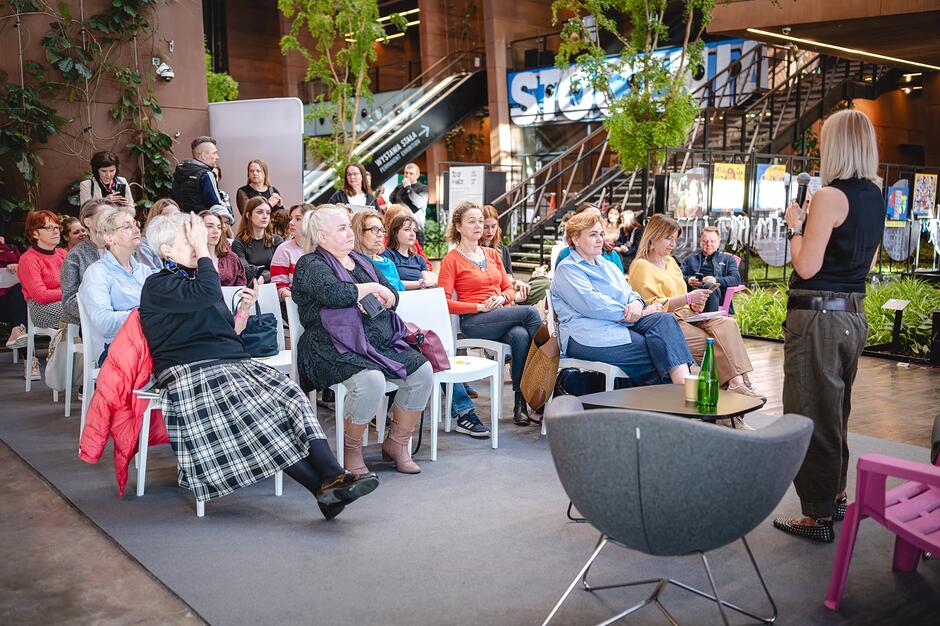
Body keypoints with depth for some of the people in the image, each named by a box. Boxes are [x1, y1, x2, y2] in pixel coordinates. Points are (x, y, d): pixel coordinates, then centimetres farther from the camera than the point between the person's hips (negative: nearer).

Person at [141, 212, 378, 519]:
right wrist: (202, 248, -7)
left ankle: (334, 477, -38)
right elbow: (207, 293, -20)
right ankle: (324, 487, -33)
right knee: (260, 412, -31)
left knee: (290, 396, -22)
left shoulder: (195, 278, 28)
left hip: (232, 362, 7)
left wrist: (245, 307, 12)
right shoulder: (157, 286, 2)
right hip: (191, 371, -7)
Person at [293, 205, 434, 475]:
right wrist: (371, 288, -6)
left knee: (423, 371, -13)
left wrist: (379, 299, -6)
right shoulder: (311, 265, -1)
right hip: (336, 348, -7)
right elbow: (334, 293, -21)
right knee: (371, 380, -34)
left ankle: (397, 443, 5)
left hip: (380, 340, 7)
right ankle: (351, 450, -8)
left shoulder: (361, 262, 23)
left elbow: (393, 296, 19)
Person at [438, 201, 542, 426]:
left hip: (502, 317, 5)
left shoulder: (492, 254, 22)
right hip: (473, 322, -5)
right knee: (529, 312, -28)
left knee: (520, 335, -33)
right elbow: (445, 303, -6)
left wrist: (501, 298, -4)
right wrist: (480, 306, -14)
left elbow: (509, 289, 21)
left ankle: (521, 401, -29)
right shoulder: (451, 260, 4)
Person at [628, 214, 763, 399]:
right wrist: (688, 298, -19)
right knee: (713, 342, -26)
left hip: (684, 315, 8)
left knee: (727, 324, -20)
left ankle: (737, 381, -32)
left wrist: (693, 306, 4)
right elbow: (653, 306, -13)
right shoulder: (641, 266, -4)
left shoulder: (670, 262, 24)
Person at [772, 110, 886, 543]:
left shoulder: (830, 197, -16)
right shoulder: (876, 198, 9)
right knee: (835, 412, 21)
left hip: (818, 315, -9)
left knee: (810, 414, 0)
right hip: (854, 314, 9)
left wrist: (796, 226, -3)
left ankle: (818, 515, 6)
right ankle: (835, 497, 35)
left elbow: (806, 266, -18)